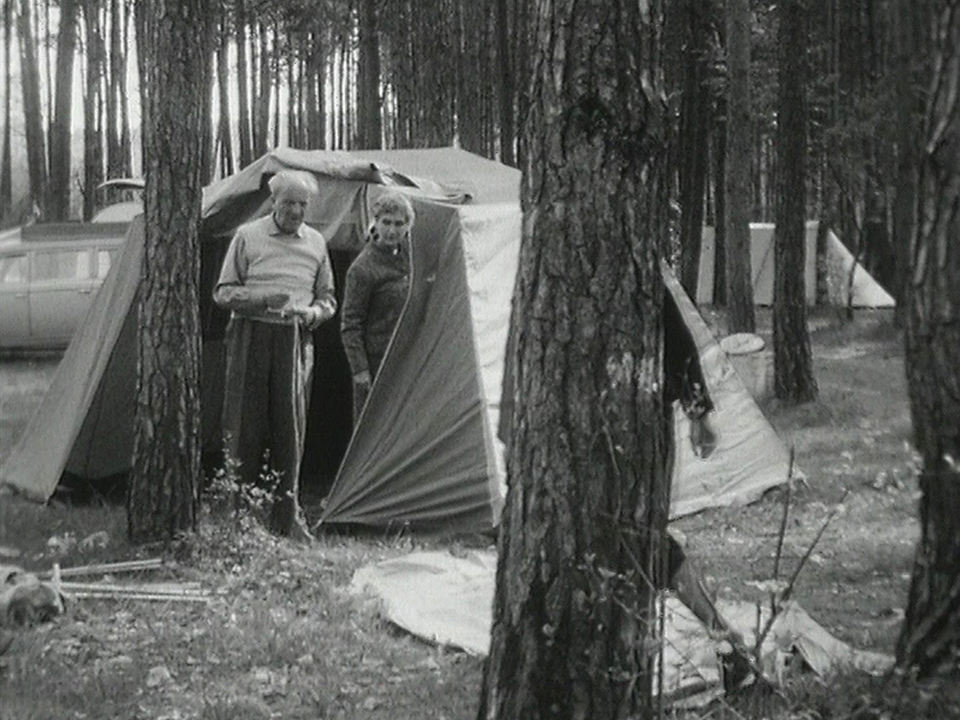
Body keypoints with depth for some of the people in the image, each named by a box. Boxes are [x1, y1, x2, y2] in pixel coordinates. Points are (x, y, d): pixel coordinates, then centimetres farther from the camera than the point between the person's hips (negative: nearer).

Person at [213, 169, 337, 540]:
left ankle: (287, 517, 7)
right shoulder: (248, 236, 2)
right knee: (246, 426, -3)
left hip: (295, 341, 2)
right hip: (252, 336, -2)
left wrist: (312, 313, -5)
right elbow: (223, 293, 2)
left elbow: (328, 299, 18)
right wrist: (262, 298, -15)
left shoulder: (316, 242, 12)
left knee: (290, 430, 0)